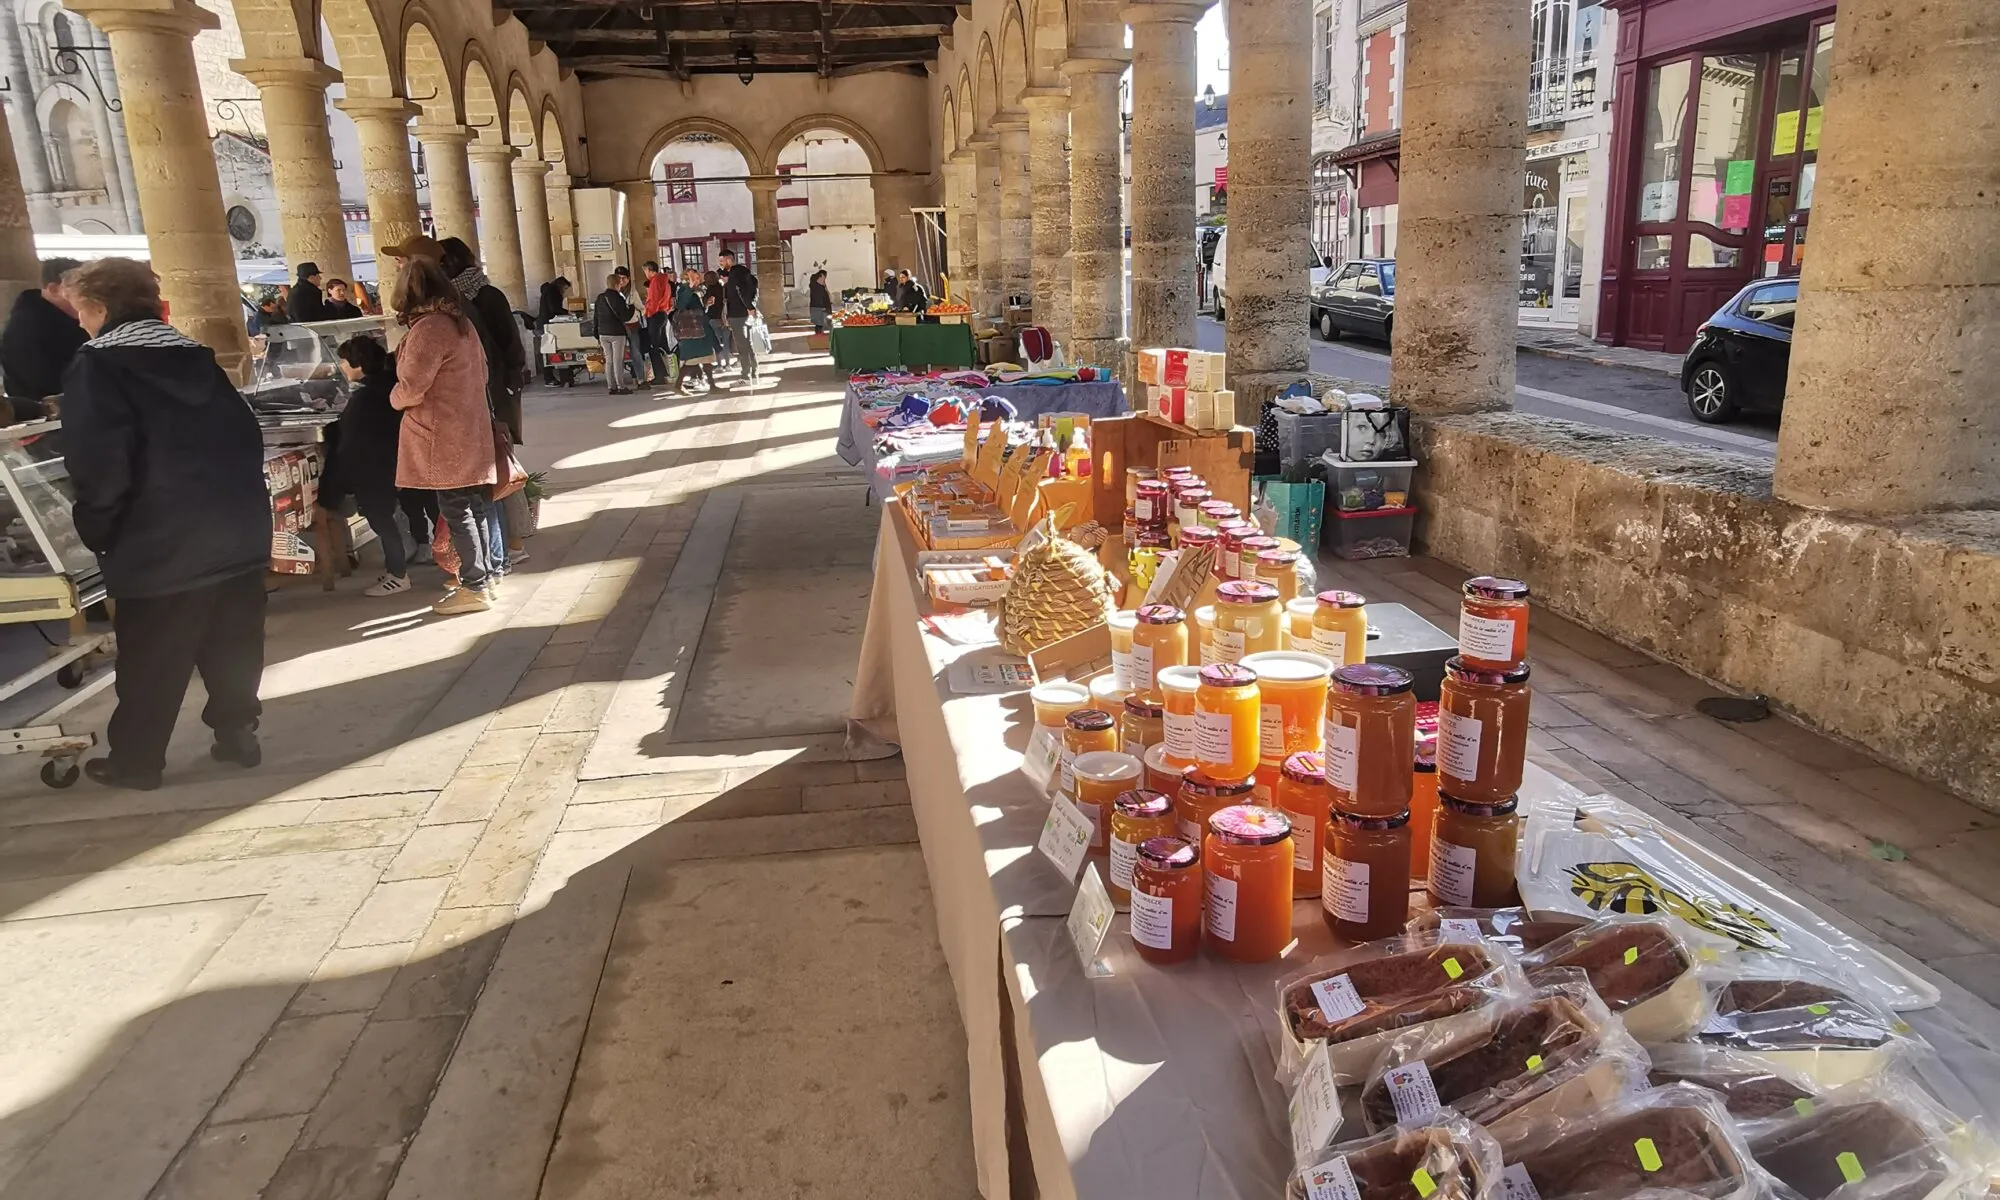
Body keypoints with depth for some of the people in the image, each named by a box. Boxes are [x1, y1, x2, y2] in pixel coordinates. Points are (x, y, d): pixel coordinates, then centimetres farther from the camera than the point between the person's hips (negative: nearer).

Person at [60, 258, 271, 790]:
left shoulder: (95, 367, -6)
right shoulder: (197, 355, 13)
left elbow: (99, 466, -14)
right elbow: (247, 434, 14)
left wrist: (96, 532, -2)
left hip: (161, 544, -5)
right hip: (241, 528, 6)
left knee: (151, 661, 7)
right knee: (233, 644, 15)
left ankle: (135, 759, 19)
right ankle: (237, 732, 23)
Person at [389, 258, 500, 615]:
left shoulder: (428, 328, -17)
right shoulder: (461, 321, 10)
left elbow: (411, 388, -15)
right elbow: (480, 372, 18)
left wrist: (394, 398, 5)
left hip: (443, 436, -9)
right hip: (469, 429, 9)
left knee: (456, 512, -3)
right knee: (473, 507, 13)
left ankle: (474, 588, 1)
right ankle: (483, 576, 20)